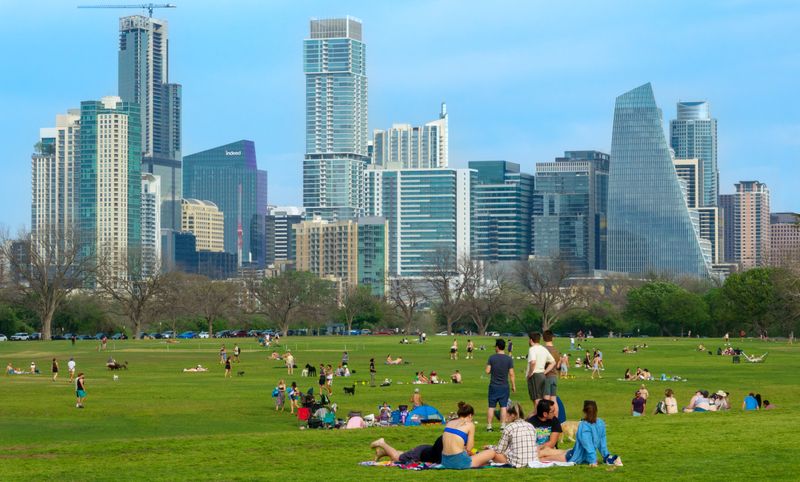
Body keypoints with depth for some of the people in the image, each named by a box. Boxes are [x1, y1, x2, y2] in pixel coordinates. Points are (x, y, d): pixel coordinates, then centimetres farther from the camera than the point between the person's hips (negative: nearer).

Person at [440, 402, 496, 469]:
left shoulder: (449, 423, 15)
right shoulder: (470, 425, -1)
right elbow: (468, 449, -3)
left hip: (445, 462, 6)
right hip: (459, 462, -6)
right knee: (491, 453, 7)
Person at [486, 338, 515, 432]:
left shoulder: (492, 358, -6)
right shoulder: (509, 359, -5)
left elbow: (487, 371, -6)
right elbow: (511, 374, -5)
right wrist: (513, 386, 4)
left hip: (493, 386, 0)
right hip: (504, 386, 0)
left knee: (491, 407, 5)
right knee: (503, 407, 4)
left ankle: (489, 426, 5)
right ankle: (502, 425, 1)